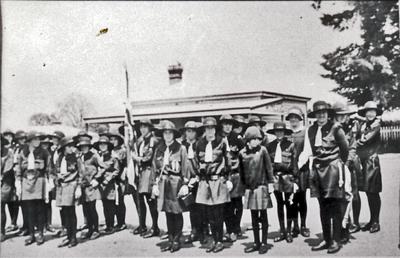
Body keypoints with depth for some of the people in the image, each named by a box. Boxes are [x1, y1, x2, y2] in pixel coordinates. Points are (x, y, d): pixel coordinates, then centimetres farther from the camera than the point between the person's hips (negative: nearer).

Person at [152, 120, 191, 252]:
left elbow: (186, 168, -5)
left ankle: (176, 241, 14)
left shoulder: (181, 148, -4)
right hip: (163, 183, 4)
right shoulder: (159, 149, 9)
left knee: (177, 213, 2)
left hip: (176, 183, -4)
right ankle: (170, 241, 20)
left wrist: (185, 184, -10)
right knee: (168, 213, 10)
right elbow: (155, 168, 12)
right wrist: (155, 183, 7)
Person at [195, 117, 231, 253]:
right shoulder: (200, 143, 7)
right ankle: (214, 240, 19)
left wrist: (226, 178, -1)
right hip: (205, 181, 4)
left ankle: (220, 241, 10)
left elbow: (227, 161, 1)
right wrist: (200, 176, 9)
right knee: (209, 214, 8)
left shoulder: (221, 142, -2)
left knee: (218, 214, -1)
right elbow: (197, 161, 14)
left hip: (218, 180, -3)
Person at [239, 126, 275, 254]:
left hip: (261, 186, -3)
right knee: (254, 217, 10)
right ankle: (256, 243, 20)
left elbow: (268, 167, -2)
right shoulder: (242, 153, 2)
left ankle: (264, 243, 12)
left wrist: (270, 183, -4)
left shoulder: (262, 150, -5)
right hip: (249, 188, 3)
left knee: (263, 216, 3)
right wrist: (243, 184, 13)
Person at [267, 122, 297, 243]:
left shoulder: (290, 145, -1)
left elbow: (294, 163, -2)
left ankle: (289, 231, 14)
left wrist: (294, 179, -5)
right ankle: (282, 231, 17)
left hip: (287, 177, -3)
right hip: (275, 177, 3)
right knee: (279, 204, 9)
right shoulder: (270, 145, 7)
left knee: (289, 204, 3)